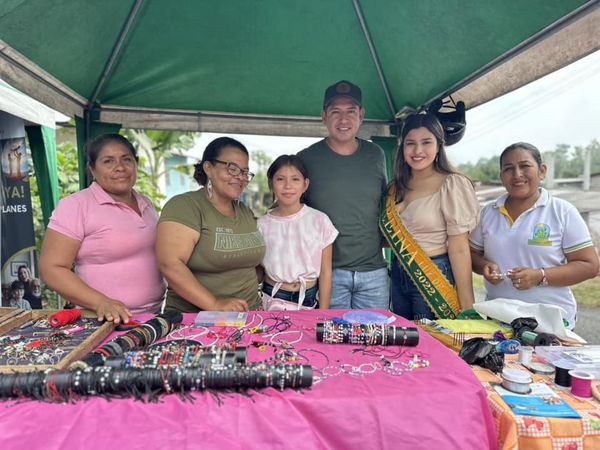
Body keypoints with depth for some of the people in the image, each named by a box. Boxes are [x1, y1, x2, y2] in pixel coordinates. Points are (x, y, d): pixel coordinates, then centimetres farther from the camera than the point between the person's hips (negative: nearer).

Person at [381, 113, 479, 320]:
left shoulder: (451, 185, -11)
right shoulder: (397, 187, 6)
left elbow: (459, 248, -14)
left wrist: (467, 307, -15)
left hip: (435, 277, -5)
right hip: (398, 277, 6)